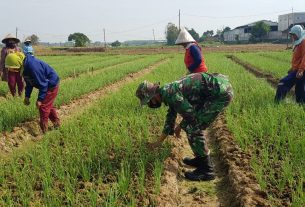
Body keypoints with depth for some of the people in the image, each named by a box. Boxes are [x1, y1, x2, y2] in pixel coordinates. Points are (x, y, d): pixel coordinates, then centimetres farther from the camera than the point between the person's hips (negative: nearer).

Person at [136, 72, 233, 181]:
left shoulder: (169, 93, -15)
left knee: (192, 128, -6)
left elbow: (190, 115, -14)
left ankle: (206, 169, 2)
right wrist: (159, 142, 38)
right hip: (220, 87, 10)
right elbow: (171, 117, 29)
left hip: (221, 92, -10)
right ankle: (201, 159, 28)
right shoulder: (169, 92, 17)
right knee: (194, 123, 19)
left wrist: (180, 127, 8)